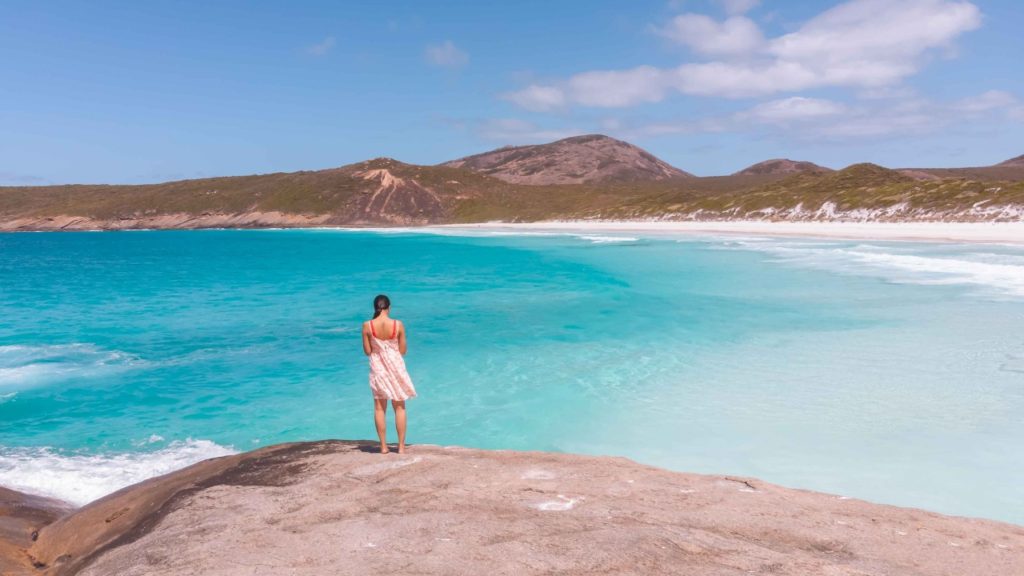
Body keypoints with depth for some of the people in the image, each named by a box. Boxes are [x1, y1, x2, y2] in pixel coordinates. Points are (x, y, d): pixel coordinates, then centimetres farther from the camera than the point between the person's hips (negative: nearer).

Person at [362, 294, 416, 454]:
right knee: (399, 407, 11)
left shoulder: (367, 326, -11)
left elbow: (367, 351, -5)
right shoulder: (398, 325, -13)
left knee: (379, 408, 11)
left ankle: (383, 446, 15)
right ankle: (401, 446, 13)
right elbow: (403, 350, -7)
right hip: (396, 367, 0)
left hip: (378, 368, 1)